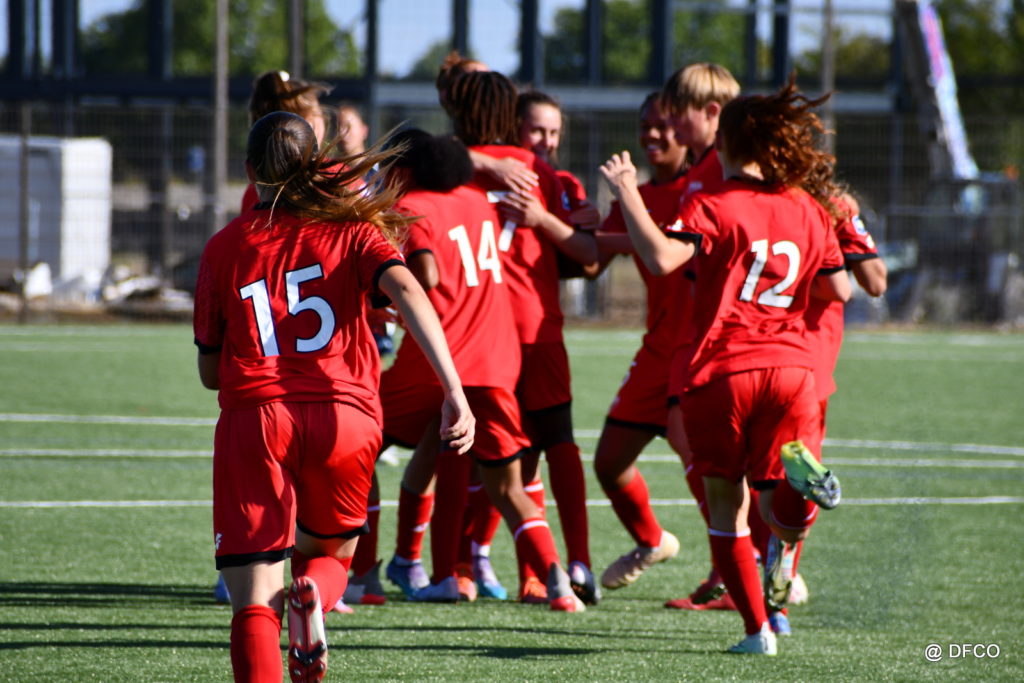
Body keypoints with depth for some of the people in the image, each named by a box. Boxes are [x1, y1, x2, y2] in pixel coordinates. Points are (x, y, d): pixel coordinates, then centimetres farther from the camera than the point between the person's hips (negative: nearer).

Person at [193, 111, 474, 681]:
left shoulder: (224, 248, 15)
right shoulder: (352, 228, 12)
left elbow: (210, 372, 19)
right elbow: (406, 289, -8)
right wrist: (455, 392, -15)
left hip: (253, 418, -1)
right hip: (345, 417, 1)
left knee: (254, 605, -2)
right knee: (329, 553, 25)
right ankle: (313, 594, -10)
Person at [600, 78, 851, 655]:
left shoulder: (714, 206, -5)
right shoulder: (811, 209, 10)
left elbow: (663, 257, -23)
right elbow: (840, 289, 16)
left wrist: (628, 193, -12)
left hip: (722, 370, -3)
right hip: (792, 367, 3)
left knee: (726, 507, 10)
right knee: (785, 519, 6)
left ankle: (758, 628, 6)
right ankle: (800, 476, -29)